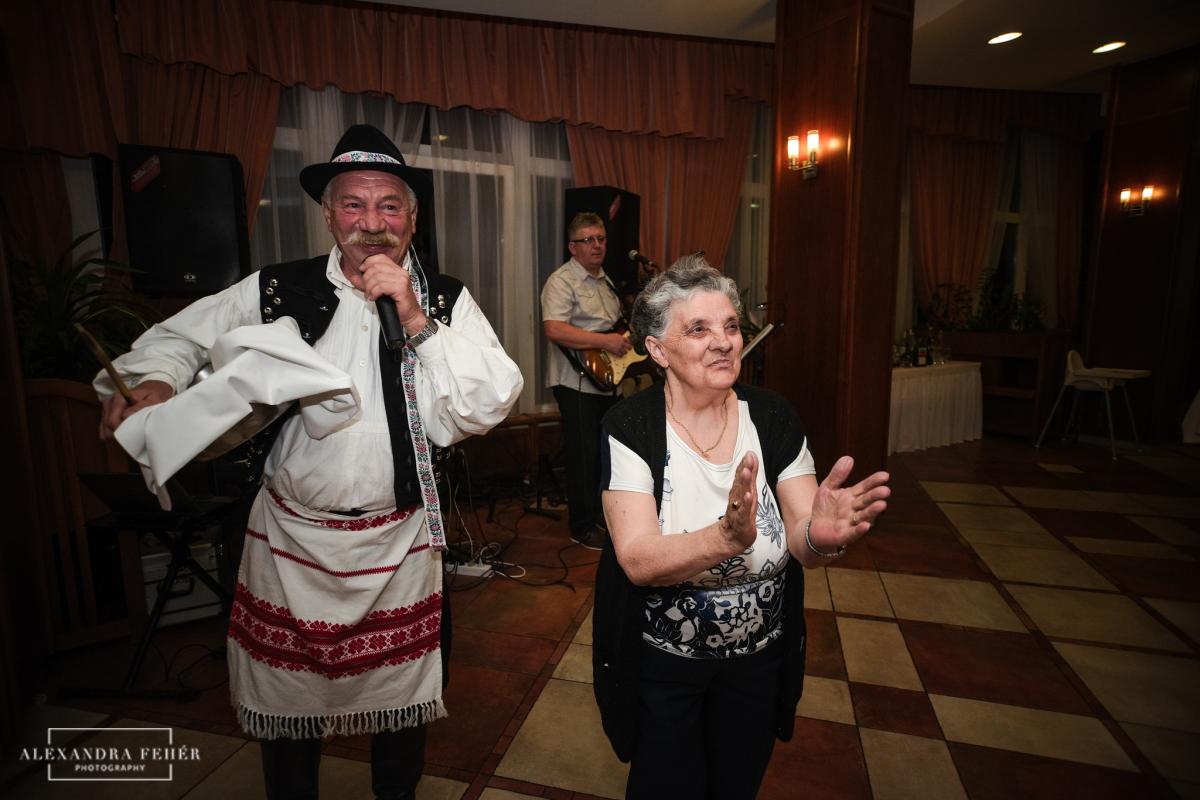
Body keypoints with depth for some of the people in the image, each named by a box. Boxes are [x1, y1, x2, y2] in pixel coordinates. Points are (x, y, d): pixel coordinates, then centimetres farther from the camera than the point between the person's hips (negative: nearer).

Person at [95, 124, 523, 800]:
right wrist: (152, 382, -12)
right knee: (286, 704, 21)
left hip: (399, 544, 0)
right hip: (290, 540, 1)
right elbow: (182, 338, 8)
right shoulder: (277, 291, -4)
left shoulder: (447, 302, -6)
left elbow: (490, 405, -17)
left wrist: (416, 321, -22)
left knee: (401, 699, 20)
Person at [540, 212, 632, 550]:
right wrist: (604, 341, -28)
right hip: (577, 382, -9)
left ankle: (601, 511, 34)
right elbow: (554, 329, -27)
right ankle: (583, 527, 11)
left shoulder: (605, 280, 17)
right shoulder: (562, 281, -12)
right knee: (584, 454, -3)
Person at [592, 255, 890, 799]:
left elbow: (801, 545, -14)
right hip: (660, 665, -3)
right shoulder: (631, 426, -20)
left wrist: (820, 535, -37)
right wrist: (726, 538, -45)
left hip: (759, 660, 4)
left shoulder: (773, 418, -11)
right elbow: (638, 560, -28)